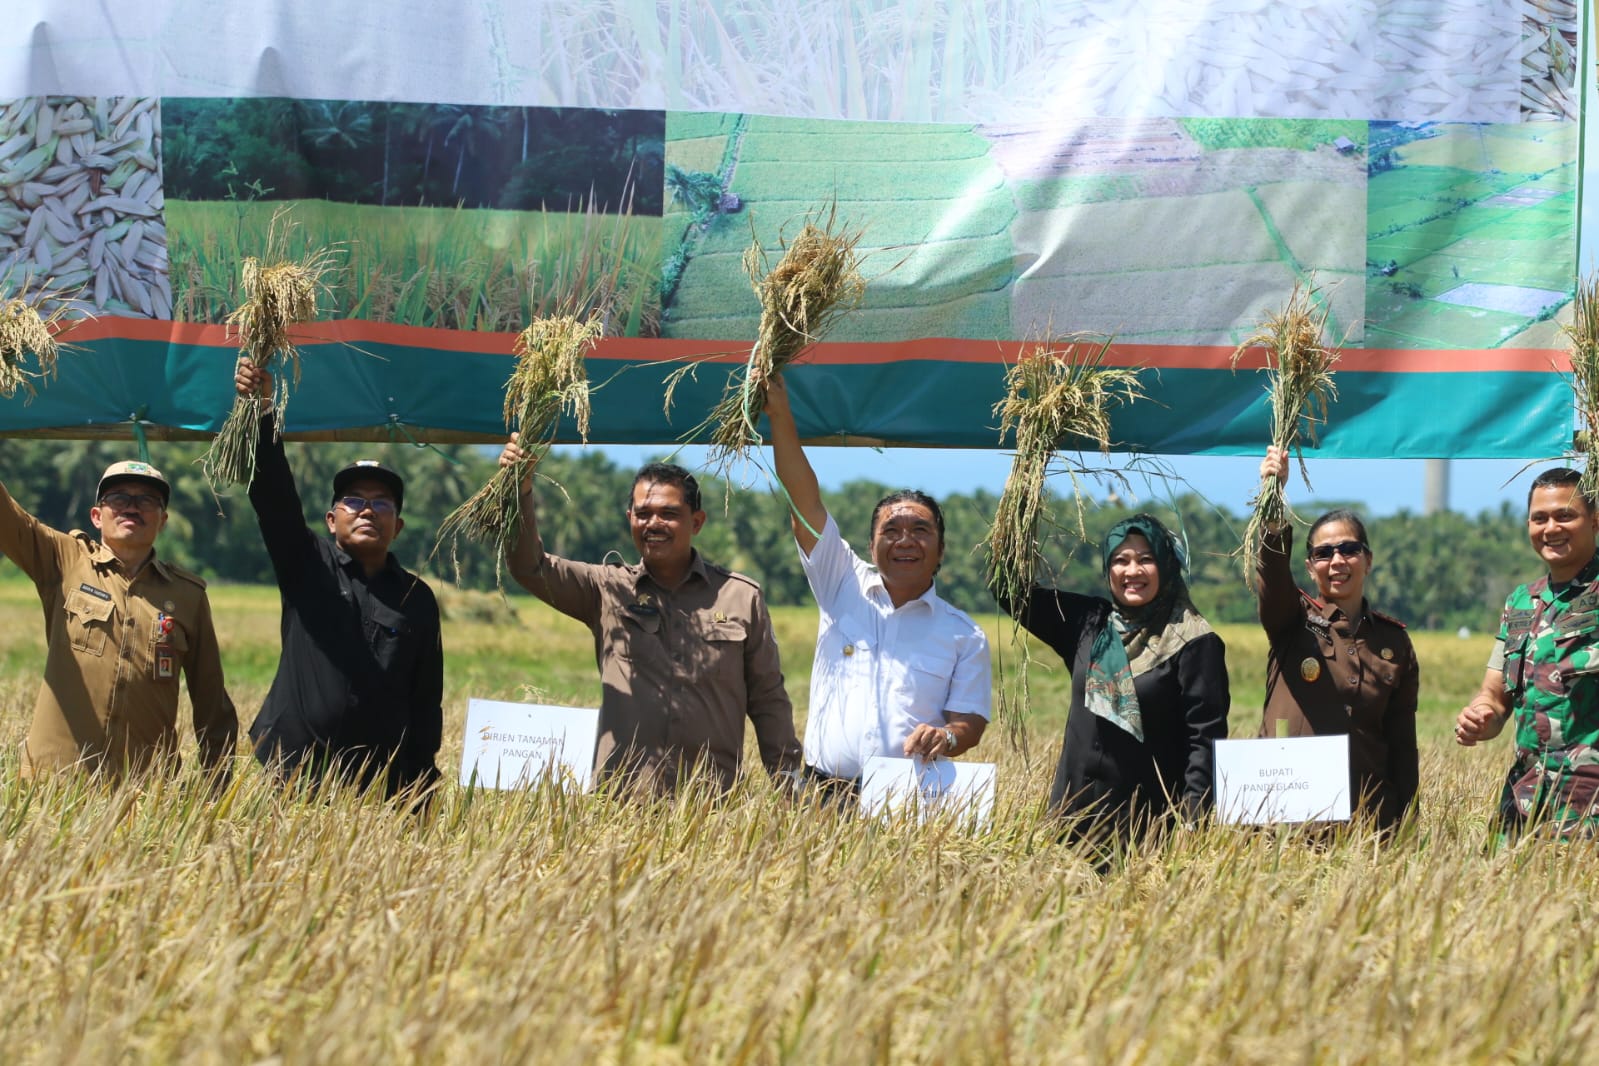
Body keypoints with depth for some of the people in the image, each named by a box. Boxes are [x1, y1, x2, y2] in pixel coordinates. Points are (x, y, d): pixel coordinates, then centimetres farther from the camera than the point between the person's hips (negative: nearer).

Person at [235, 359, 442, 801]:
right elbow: (273, 495, -9)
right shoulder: (307, 565, 6)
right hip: (293, 776, -1)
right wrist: (261, 413, -25)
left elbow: (426, 699, 10)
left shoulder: (417, 599, 10)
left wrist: (419, 787, 2)